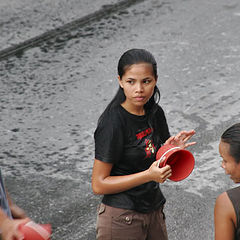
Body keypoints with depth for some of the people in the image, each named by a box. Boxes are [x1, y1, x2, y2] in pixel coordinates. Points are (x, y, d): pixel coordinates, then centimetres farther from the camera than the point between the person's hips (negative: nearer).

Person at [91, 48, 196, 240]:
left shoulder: (155, 113, 1)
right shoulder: (112, 123, -19)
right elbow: (99, 185, -18)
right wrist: (149, 175, -24)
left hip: (154, 210, 7)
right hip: (122, 218, -6)